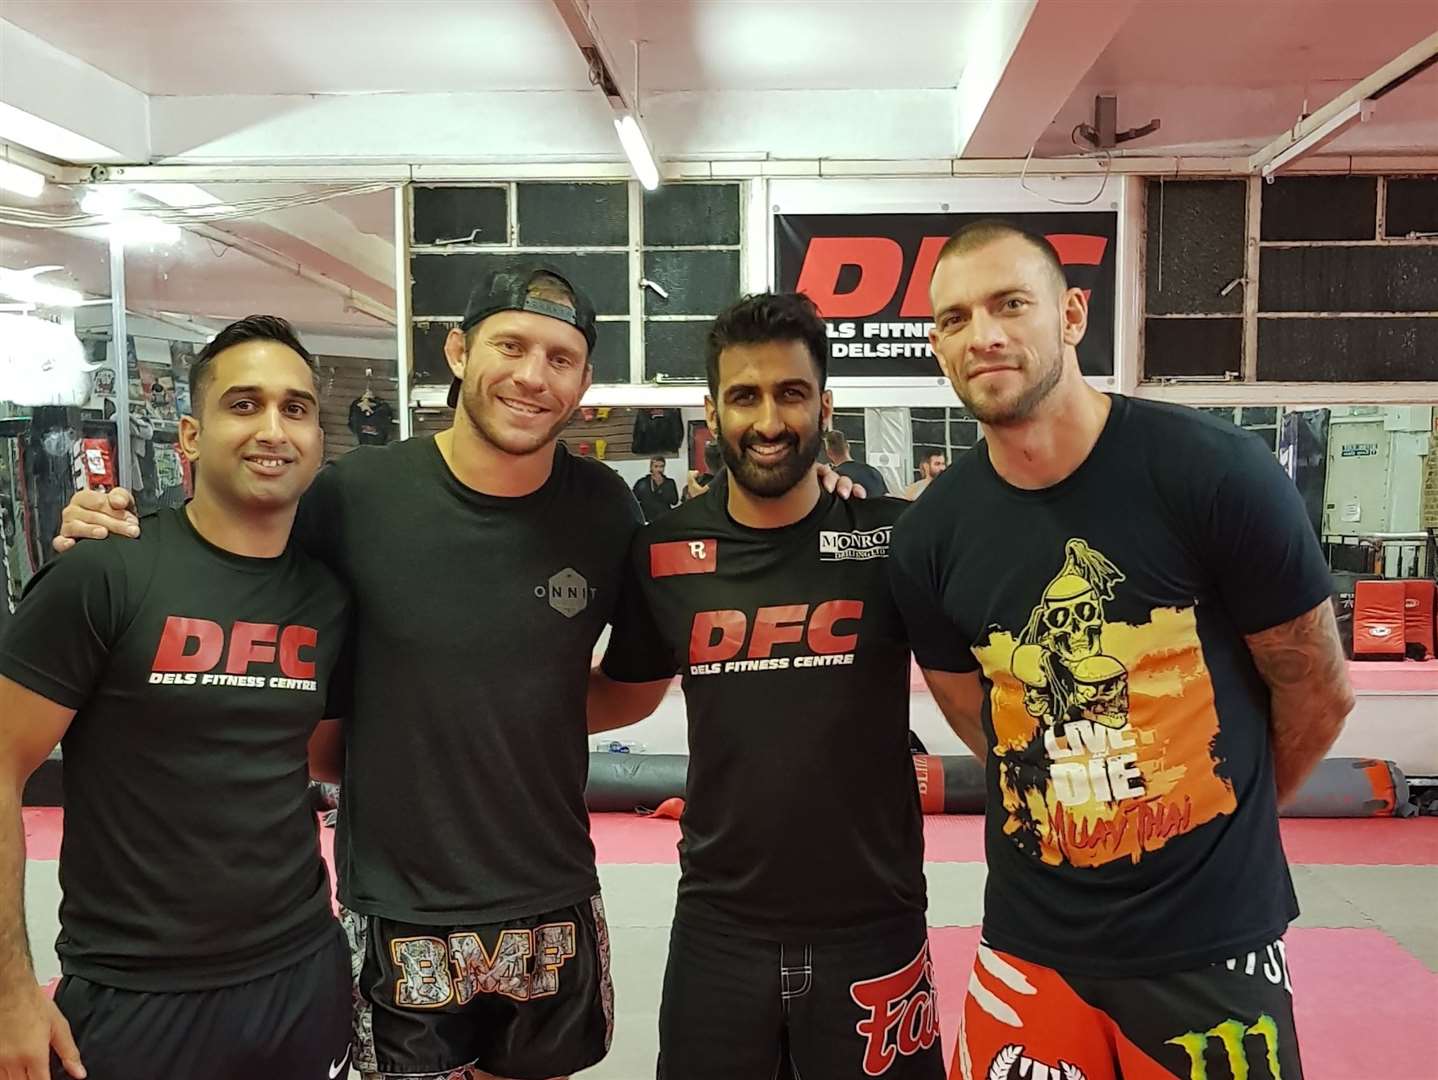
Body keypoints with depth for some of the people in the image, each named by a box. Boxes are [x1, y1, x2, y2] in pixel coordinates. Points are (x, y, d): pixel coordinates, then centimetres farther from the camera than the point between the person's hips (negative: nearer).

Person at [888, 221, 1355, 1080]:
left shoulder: (1214, 473, -16)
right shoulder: (931, 538, -6)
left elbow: (1318, 691, -3)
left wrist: (1223, 821, 10)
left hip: (1212, 937, -2)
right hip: (1030, 940, 3)